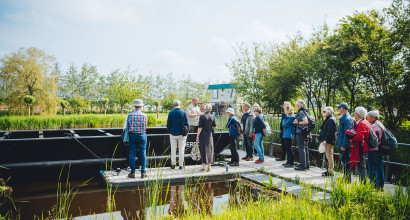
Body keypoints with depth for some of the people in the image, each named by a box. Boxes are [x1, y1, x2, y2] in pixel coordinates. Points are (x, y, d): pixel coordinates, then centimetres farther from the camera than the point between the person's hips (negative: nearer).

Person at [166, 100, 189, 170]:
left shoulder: (171, 113, -3)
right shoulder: (184, 113, -4)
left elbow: (168, 124, 2)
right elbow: (187, 124, -1)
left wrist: (169, 132, 14)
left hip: (173, 134, 0)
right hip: (182, 134, 0)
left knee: (173, 150, 9)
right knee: (181, 150, 6)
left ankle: (173, 165, 13)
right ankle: (181, 165, 9)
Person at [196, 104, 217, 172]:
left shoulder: (201, 117, -9)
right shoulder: (212, 117, -1)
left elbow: (200, 127, -10)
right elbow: (214, 126, 7)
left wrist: (197, 136, -4)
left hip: (203, 135, -2)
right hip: (209, 135, 3)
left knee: (203, 150, 3)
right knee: (209, 150, 10)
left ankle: (203, 167, 6)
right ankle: (209, 167, 13)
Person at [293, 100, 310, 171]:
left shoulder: (301, 112, -13)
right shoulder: (305, 112, 16)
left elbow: (306, 121, -24)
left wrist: (298, 122, -12)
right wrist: (297, 122, 15)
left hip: (301, 132, -10)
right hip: (306, 133, 10)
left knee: (301, 149, -6)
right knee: (305, 149, 14)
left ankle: (303, 166, -4)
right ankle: (306, 165, 21)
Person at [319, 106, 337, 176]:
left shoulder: (331, 120, -14)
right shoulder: (328, 119, 17)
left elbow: (330, 131, -21)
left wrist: (325, 140, -24)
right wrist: (321, 130, 10)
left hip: (329, 141, -11)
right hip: (327, 140, 11)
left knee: (329, 155, -7)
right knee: (328, 155, 14)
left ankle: (330, 171, -2)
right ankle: (329, 169, 22)